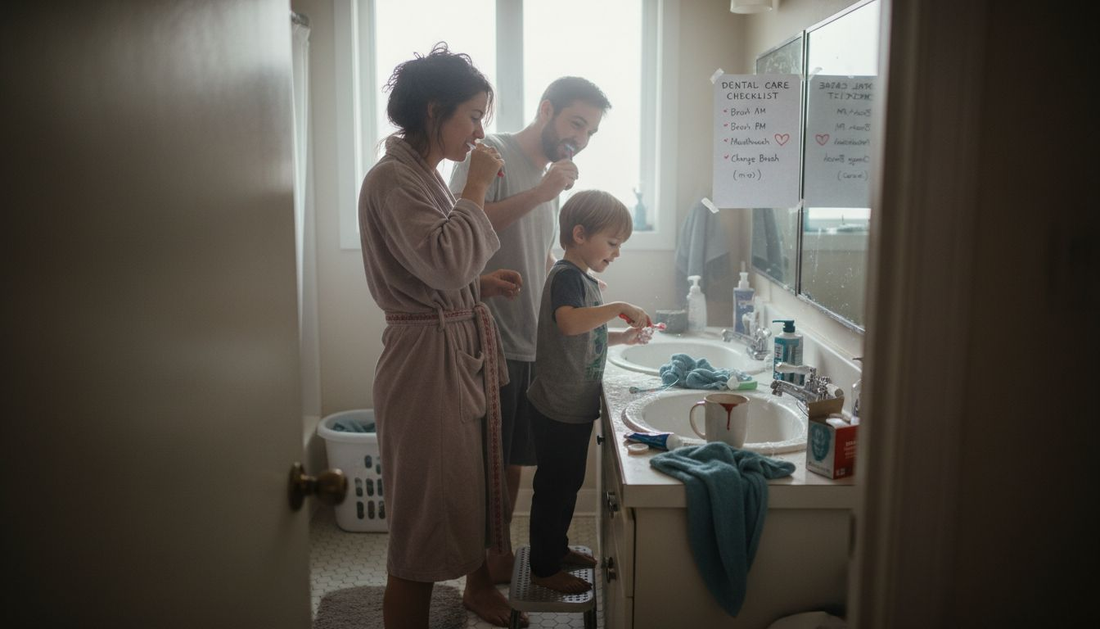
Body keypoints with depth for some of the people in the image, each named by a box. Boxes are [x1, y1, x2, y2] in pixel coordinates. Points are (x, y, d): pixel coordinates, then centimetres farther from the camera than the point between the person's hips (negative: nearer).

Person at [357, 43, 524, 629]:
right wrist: (476, 188, -17)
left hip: (465, 354, 9)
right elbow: (445, 262, -28)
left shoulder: (425, 176, 13)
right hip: (426, 358, -9)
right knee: (425, 513, 2)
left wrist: (483, 283, 4)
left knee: (472, 485, 23)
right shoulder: (391, 179, -16)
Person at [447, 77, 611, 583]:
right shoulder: (492, 153, -8)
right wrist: (540, 193, -24)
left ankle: (501, 558, 31)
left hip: (531, 344, 8)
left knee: (513, 462, 16)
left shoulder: (548, 174, 19)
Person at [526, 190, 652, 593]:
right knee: (554, 486, 3)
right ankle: (543, 568, 16)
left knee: (568, 483, 21)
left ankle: (557, 548, 37)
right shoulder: (566, 276, -18)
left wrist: (623, 337, 12)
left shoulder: (583, 278, 14)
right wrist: (619, 308, -34)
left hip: (576, 408, 10)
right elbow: (568, 321, -40)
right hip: (558, 409, -10)